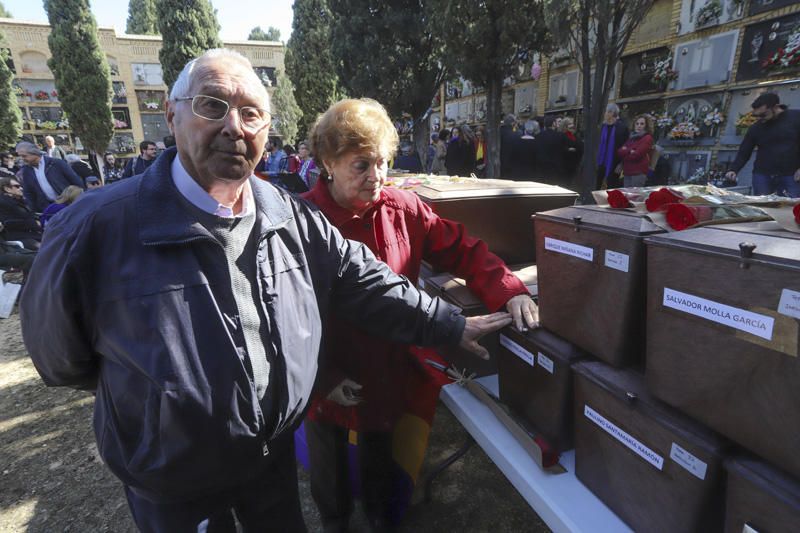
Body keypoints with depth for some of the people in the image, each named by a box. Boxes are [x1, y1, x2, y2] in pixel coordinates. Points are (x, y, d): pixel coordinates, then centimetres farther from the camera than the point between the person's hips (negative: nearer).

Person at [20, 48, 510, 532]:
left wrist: (451, 327, -5)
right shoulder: (98, 227, -22)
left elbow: (367, 283, -5)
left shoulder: (293, 218, -9)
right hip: (171, 485, -2)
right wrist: (148, 391, 2)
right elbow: (58, 353, -8)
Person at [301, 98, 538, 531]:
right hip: (325, 381, -2)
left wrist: (510, 292, -21)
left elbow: (462, 250, -7)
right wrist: (323, 377, -18)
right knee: (329, 465, 25)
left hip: (389, 373, 3)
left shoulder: (403, 208, -11)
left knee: (380, 450, 29)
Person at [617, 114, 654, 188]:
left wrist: (625, 152, 3)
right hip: (627, 173, 7)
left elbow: (636, 155, -12)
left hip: (639, 173, -6)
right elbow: (619, 152, 9)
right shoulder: (632, 137, 20)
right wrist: (629, 151, -7)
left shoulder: (647, 138, -2)